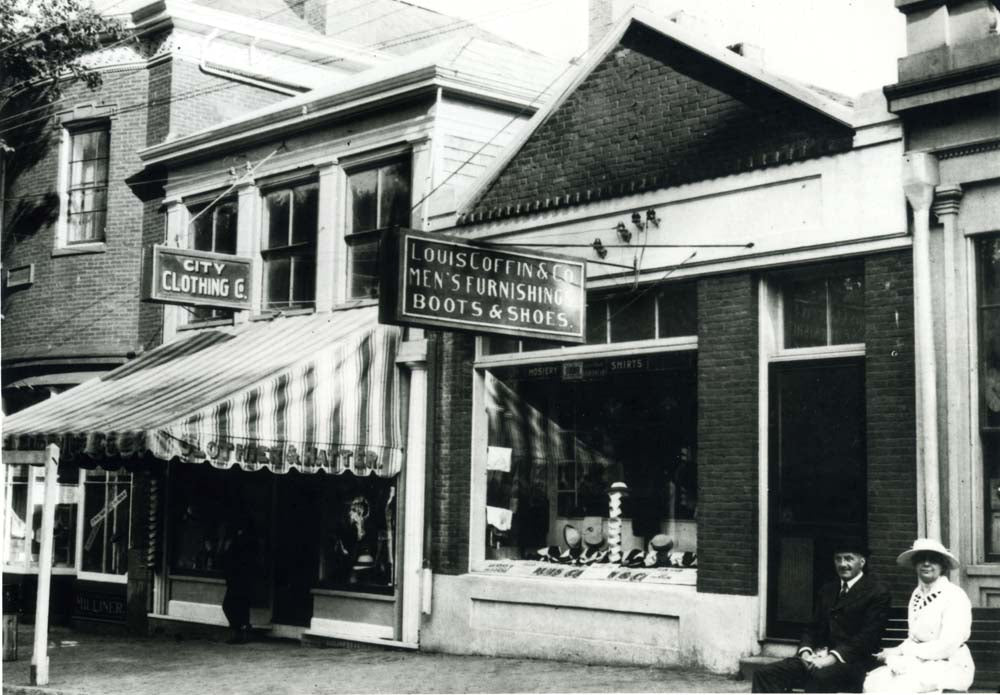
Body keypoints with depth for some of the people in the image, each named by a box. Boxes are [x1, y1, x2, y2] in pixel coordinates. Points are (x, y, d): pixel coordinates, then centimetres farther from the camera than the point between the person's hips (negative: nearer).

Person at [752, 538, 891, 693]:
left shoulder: (878, 593, -2)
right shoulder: (827, 590, 21)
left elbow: (868, 637, -11)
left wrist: (832, 658, -22)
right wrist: (805, 652, -3)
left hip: (852, 662, -7)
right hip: (820, 657, 7)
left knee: (819, 676, -40)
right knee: (765, 675, -16)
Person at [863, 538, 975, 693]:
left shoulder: (955, 597, -12)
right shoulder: (917, 594, 10)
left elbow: (947, 647, -18)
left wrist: (899, 651, -16)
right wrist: (897, 653, -9)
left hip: (950, 667, -7)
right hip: (920, 663, 7)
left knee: (897, 687, -30)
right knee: (873, 681, -17)